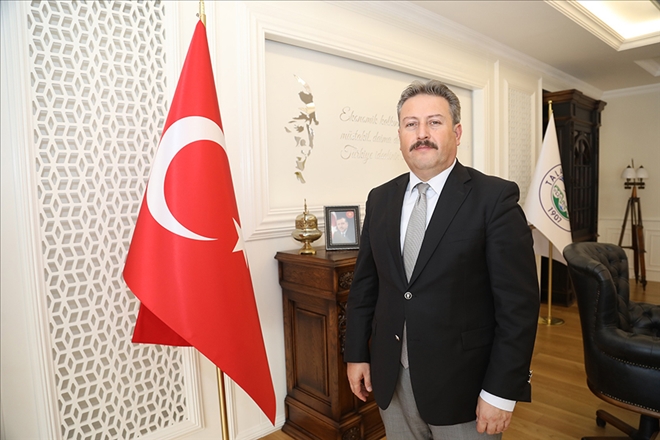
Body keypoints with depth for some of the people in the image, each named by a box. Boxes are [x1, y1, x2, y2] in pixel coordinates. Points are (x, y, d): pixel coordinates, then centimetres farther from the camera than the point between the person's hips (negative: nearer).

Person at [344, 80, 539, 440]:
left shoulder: (495, 197, -12)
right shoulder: (380, 199, 2)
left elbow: (518, 301, -13)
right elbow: (364, 284, 6)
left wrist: (501, 391, -12)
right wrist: (356, 354, 6)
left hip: (463, 383, -4)